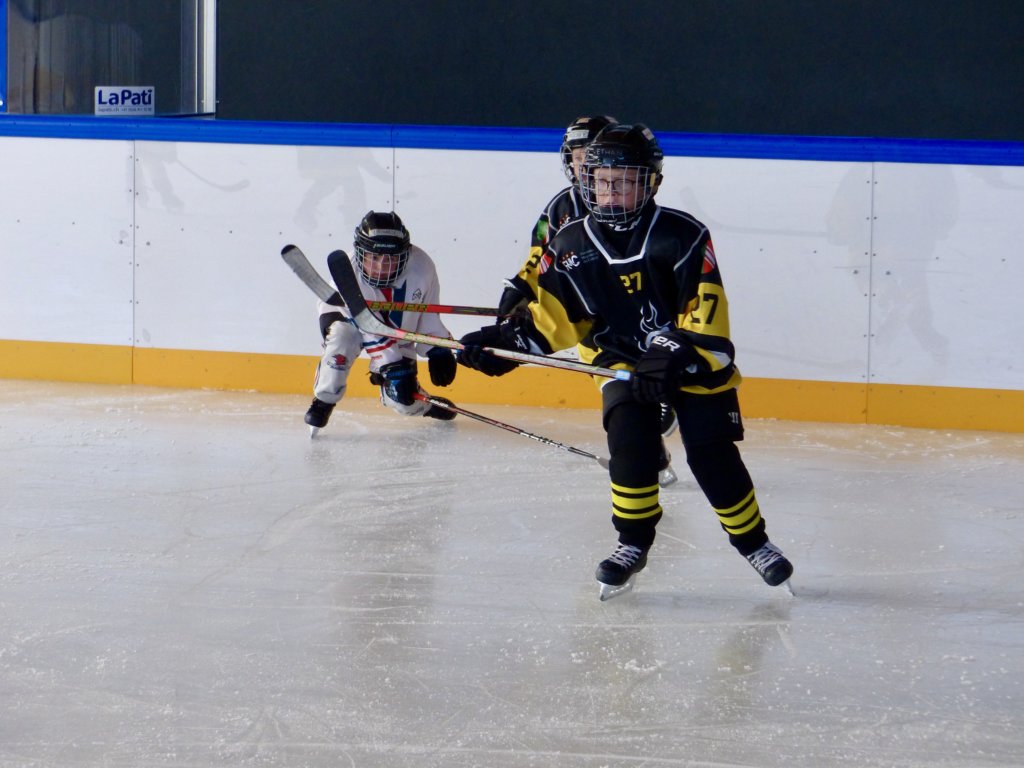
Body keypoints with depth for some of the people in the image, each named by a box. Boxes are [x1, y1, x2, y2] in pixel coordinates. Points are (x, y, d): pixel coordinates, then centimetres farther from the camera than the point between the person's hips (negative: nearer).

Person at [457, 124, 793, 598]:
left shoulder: (683, 236, -14)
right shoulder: (571, 247, -3)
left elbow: (706, 310, -16)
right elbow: (553, 316, 3)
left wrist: (680, 361, -26)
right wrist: (505, 341, -12)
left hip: (694, 364, -2)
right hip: (623, 360, 2)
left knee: (712, 456, -9)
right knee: (630, 445, -19)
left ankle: (752, 541, 11)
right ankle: (633, 542, -2)